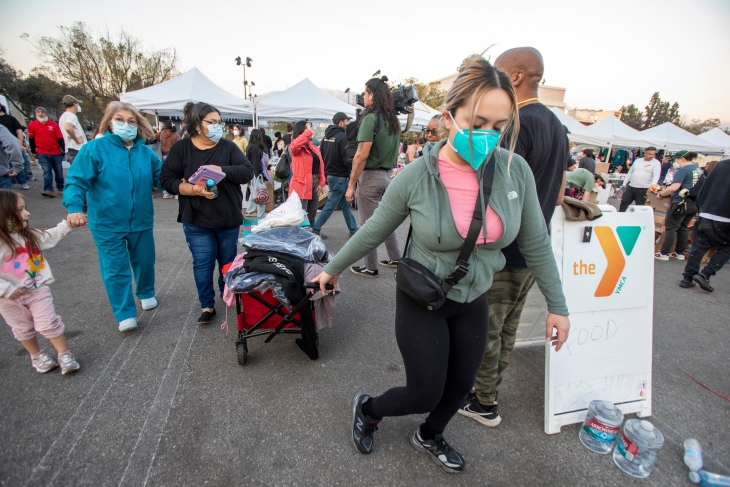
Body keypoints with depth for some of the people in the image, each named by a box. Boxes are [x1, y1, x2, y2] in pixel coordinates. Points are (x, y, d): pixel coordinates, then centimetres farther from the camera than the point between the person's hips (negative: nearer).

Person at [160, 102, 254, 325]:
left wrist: (221, 170, -21)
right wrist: (193, 190, -21)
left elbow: (248, 172, -9)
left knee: (228, 263, 14)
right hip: (197, 222, -1)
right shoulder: (180, 148, -2)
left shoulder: (228, 147, 0)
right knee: (202, 264, 3)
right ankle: (207, 305, 19)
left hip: (229, 219, 1)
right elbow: (168, 180, -5)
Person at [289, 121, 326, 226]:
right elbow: (294, 145, -31)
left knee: (312, 216, 15)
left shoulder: (314, 147, 15)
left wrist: (321, 182, 5)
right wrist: (308, 132, -22)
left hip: (315, 184, 7)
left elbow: (320, 165, 14)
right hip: (302, 186, -7)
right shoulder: (296, 148, -5)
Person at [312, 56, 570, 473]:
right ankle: (366, 409, 40)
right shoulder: (415, 177, -21)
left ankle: (430, 437, 53)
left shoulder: (515, 170, -13)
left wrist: (557, 305, 5)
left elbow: (535, 242, -1)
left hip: (474, 302, 4)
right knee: (425, 395, 6)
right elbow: (373, 232, -6)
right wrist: (333, 268, 4)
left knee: (460, 387, 19)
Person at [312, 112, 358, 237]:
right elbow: (346, 159, -20)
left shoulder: (326, 136, 10)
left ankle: (353, 229, 22)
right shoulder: (342, 136, -16)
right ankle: (316, 229, 4)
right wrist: (353, 170, -4)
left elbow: (321, 156, 13)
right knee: (331, 205, -1)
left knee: (345, 204, 15)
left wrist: (327, 171, 17)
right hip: (339, 176, -9)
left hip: (330, 174, 9)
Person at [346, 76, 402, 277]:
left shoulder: (370, 118, -15)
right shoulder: (394, 120, 9)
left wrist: (351, 184, -17)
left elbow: (362, 154, -21)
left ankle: (370, 267, 13)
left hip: (371, 176, -8)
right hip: (387, 175, 8)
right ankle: (395, 258, 29)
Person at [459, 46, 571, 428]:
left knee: (485, 330, 7)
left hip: (502, 253, -9)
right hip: (532, 250, 9)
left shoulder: (517, 124, -19)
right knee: (507, 326, 20)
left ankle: (484, 404, 24)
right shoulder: (557, 127, 12)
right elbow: (557, 195, 17)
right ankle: (490, 388, 38)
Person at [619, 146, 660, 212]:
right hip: (630, 187, 4)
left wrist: (653, 185, -28)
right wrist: (624, 184, 13)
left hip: (643, 189, -4)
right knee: (624, 203, 6)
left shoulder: (656, 163, -1)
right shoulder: (637, 161, 13)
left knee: (639, 207, 2)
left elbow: (656, 176, -11)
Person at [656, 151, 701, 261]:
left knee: (671, 228, -3)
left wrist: (661, 194, -10)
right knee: (683, 228, 15)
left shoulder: (683, 170, -14)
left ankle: (664, 253, -2)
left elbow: (674, 187, -22)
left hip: (681, 203, -9)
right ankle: (680, 253, 19)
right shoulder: (699, 170, 14)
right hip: (694, 204, 9)